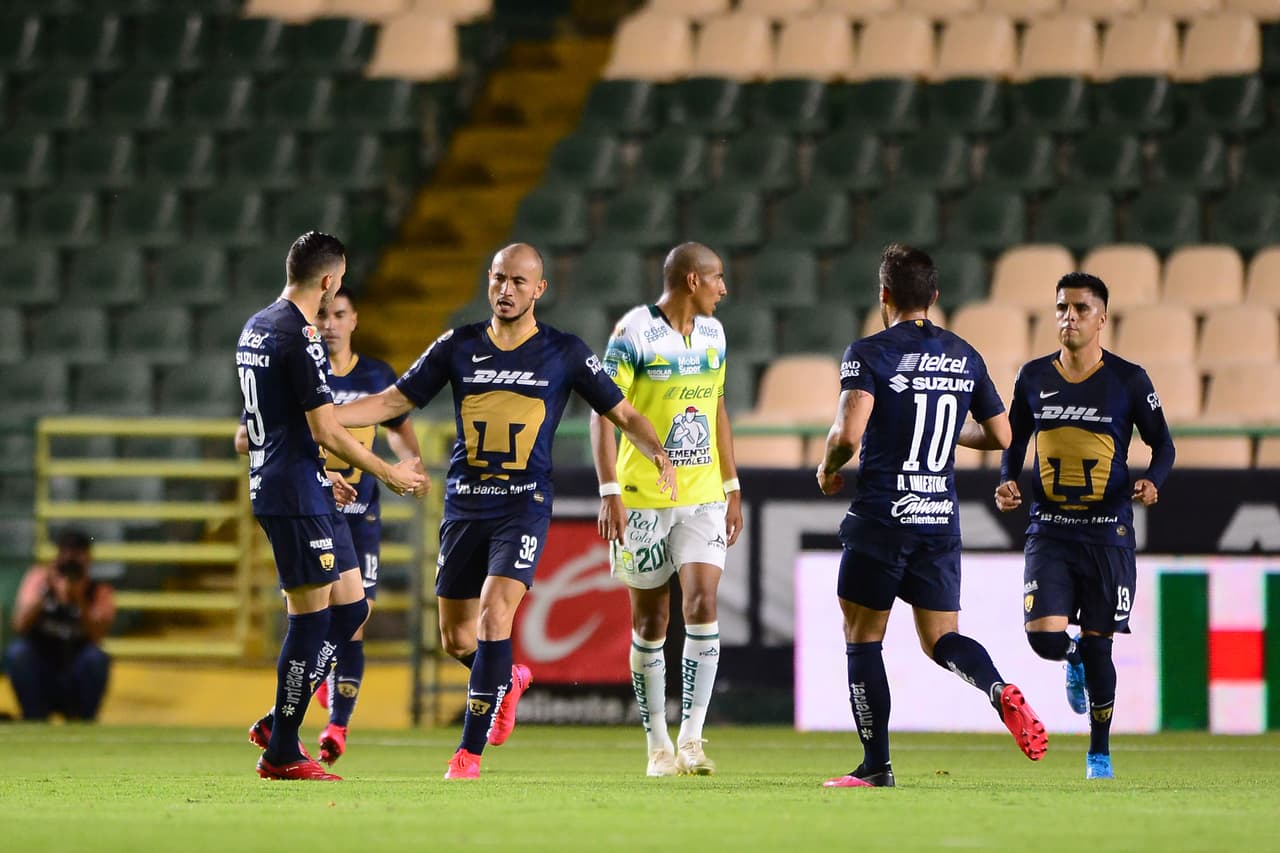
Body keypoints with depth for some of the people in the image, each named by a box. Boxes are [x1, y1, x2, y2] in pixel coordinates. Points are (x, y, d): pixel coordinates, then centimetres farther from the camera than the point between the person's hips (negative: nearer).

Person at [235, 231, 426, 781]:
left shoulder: (255, 329, 14)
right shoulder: (300, 338, -16)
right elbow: (326, 432, -18)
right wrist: (388, 473, -5)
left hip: (273, 486, 10)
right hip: (297, 496, -10)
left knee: (350, 607, 12)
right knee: (312, 616, -5)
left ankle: (277, 722, 14)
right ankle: (282, 753, 0)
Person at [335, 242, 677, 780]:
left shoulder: (564, 353, 1)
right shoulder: (459, 346, 6)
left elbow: (622, 413, 5)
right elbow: (393, 402, 9)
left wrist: (657, 451, -15)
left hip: (524, 507, -3)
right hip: (464, 507, 3)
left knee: (494, 617, -21)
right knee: (456, 640, 6)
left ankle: (470, 750, -16)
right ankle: (508, 680, 41)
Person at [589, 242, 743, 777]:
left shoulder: (712, 333, 11)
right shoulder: (633, 334, -9)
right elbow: (603, 412, -9)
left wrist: (732, 488, 18)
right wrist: (610, 493, -16)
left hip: (703, 497, 4)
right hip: (643, 498, -4)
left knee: (702, 602, -13)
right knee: (649, 621, 3)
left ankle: (691, 738, -12)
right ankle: (658, 745, 14)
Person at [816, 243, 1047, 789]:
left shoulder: (869, 353, -8)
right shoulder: (965, 356, 9)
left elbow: (848, 434, -20)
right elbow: (1000, 436, 14)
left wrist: (828, 468, 1)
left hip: (881, 518, -5)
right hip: (941, 519, 5)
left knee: (862, 639, 8)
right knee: (941, 640, 11)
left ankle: (876, 765, 5)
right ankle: (1000, 692, -20)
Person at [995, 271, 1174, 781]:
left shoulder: (1128, 380, -3)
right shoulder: (1034, 377, 5)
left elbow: (1162, 444, 4)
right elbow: (1014, 440, 17)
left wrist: (1153, 481, -17)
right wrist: (1007, 482, -2)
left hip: (1107, 532, -2)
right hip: (1049, 531, 2)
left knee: (1097, 644, 0)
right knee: (1045, 638, -13)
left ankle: (1100, 752, 18)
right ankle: (1074, 661, 26)